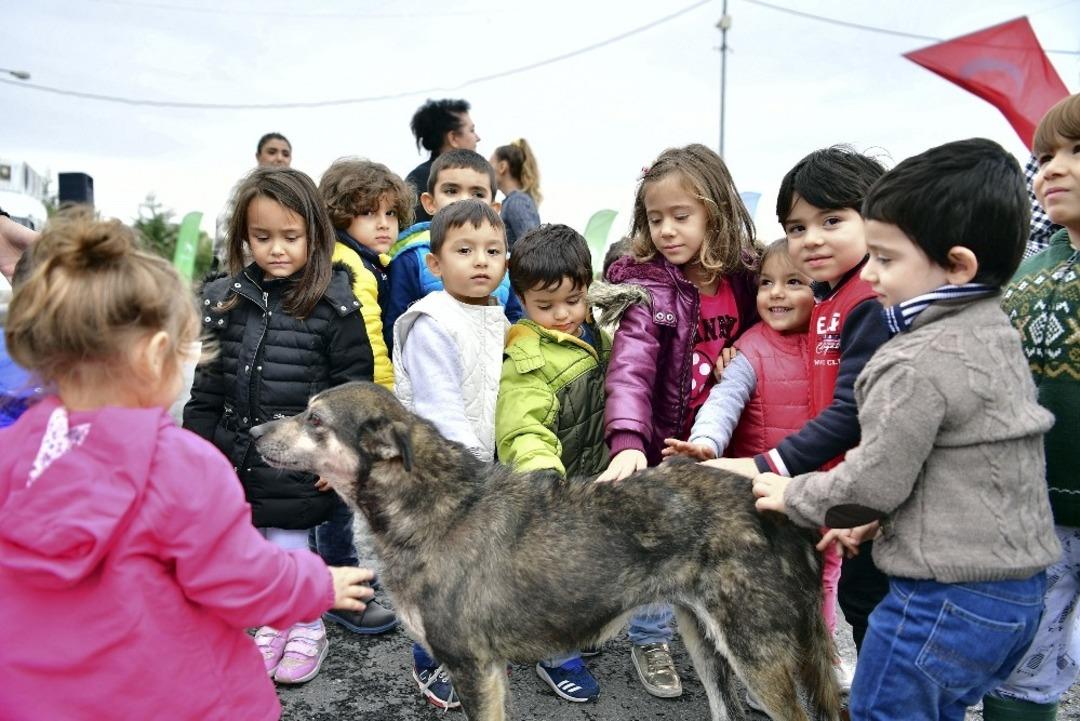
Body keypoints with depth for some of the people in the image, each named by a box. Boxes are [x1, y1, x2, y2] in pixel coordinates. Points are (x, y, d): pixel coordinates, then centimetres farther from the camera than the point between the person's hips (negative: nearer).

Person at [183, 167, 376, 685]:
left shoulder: (333, 305, -11)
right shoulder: (226, 299, 3)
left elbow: (354, 386, -8)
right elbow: (208, 385, 9)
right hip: (238, 457, 5)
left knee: (289, 546, 6)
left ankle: (307, 628, 31)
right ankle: (276, 621, 39)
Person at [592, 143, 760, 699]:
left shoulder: (744, 277, -4)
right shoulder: (648, 283, -18)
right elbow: (630, 368, -31)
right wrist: (627, 442, -44)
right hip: (662, 446, -4)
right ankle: (650, 641, 33)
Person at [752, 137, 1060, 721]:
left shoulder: (918, 362, -23)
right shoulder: (995, 333, 6)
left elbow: (874, 480, -19)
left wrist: (793, 496, -3)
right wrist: (870, 517, 17)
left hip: (946, 599, -9)